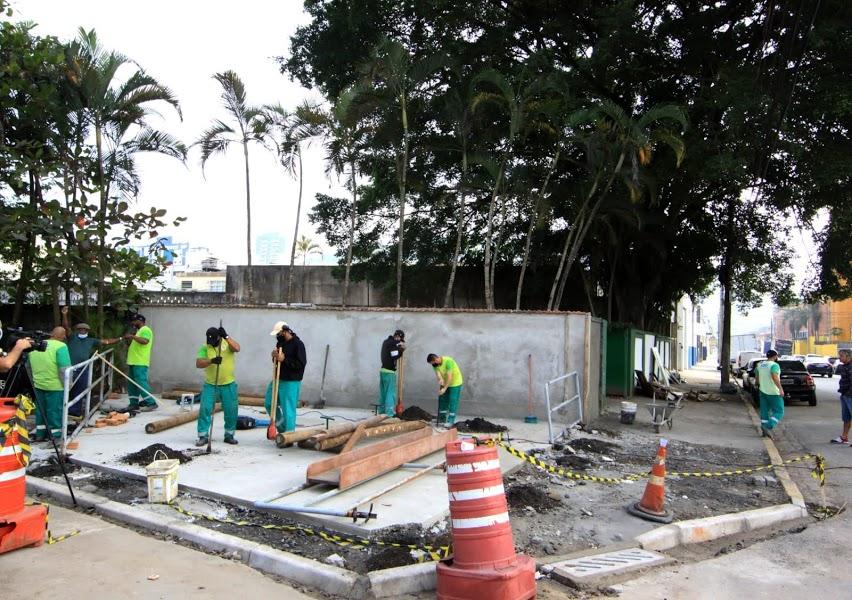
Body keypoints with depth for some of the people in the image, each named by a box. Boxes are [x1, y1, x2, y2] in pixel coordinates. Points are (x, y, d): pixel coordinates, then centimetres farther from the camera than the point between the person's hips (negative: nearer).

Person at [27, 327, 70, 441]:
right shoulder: (61, 346, -14)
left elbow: (29, 365, 18)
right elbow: (65, 369, -19)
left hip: (38, 384, 6)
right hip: (55, 386, -6)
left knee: (41, 410, 18)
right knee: (55, 411, 3)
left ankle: (40, 434, 26)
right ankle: (56, 438, 10)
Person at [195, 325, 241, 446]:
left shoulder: (227, 343, -3)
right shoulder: (205, 347, -5)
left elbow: (237, 348, -24)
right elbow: (198, 364, -16)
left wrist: (226, 336, -31)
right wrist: (212, 360, -32)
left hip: (229, 385, 0)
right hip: (210, 385, 0)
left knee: (231, 411, 5)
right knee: (205, 409, -6)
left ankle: (229, 435, 21)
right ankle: (203, 436, 5)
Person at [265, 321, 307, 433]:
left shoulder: (298, 344, -14)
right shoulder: (280, 343, 10)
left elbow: (301, 364, -20)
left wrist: (284, 359, -24)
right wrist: (274, 356, -3)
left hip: (291, 382, -9)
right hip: (278, 379, 9)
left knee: (288, 410, -5)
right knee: (269, 403, 16)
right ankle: (281, 428, 31)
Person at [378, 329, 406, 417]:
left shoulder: (386, 342, 13)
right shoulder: (393, 344, -14)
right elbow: (395, 357, -19)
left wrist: (399, 348, 9)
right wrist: (401, 350, -6)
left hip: (383, 370, 9)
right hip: (389, 372, -9)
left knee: (383, 392, 15)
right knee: (391, 392, -4)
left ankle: (382, 411, 22)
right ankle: (389, 413, -4)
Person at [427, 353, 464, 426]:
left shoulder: (448, 361, -32)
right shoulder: (435, 365, -12)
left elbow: (449, 377, -34)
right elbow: (438, 375, -22)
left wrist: (444, 389, -35)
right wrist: (440, 380, -45)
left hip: (455, 383, -7)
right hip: (445, 383, 7)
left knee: (452, 401, -5)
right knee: (442, 399, 8)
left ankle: (450, 421, 1)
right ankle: (443, 419, 18)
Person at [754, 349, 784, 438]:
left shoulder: (760, 365, 9)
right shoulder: (774, 365, -13)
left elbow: (756, 379, 16)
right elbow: (775, 377, -28)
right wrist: (780, 389, -29)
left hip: (763, 391, 7)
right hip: (774, 392, -7)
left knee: (764, 411, 12)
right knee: (779, 411, 1)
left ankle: (765, 430, 12)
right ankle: (768, 427, -15)